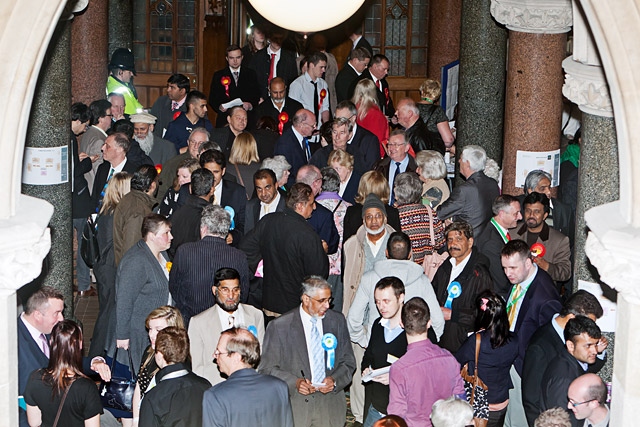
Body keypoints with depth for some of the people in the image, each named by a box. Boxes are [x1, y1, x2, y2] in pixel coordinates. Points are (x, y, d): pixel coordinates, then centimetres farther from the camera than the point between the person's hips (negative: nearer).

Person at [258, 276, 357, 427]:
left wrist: (335, 380, -11)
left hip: (330, 403, 3)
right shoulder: (279, 326, -7)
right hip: (294, 404, -3)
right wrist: (294, 382, -19)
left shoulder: (337, 321, 4)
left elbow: (348, 362, 9)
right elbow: (266, 369, -5)